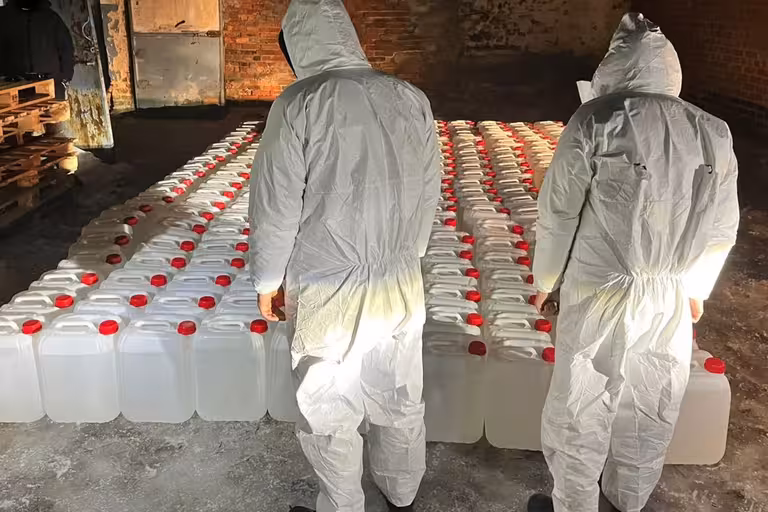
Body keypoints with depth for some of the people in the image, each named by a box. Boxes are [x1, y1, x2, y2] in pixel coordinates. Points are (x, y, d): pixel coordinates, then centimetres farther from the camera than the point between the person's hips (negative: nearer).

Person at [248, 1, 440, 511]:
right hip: (402, 284, 5)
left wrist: (267, 281, 4)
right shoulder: (412, 99, -2)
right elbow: (429, 194, 5)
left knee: (330, 415, 15)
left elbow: (275, 209, -12)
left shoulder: (298, 105, -15)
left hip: (328, 292, -5)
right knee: (402, 401, 22)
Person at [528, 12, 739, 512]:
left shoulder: (596, 120, -13)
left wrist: (546, 276, 7)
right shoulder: (714, 134, 2)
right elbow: (722, 228, 9)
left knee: (580, 410, 12)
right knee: (649, 413, 21)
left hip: (600, 294, -5)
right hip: (670, 300, 5)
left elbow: (559, 210, -8)